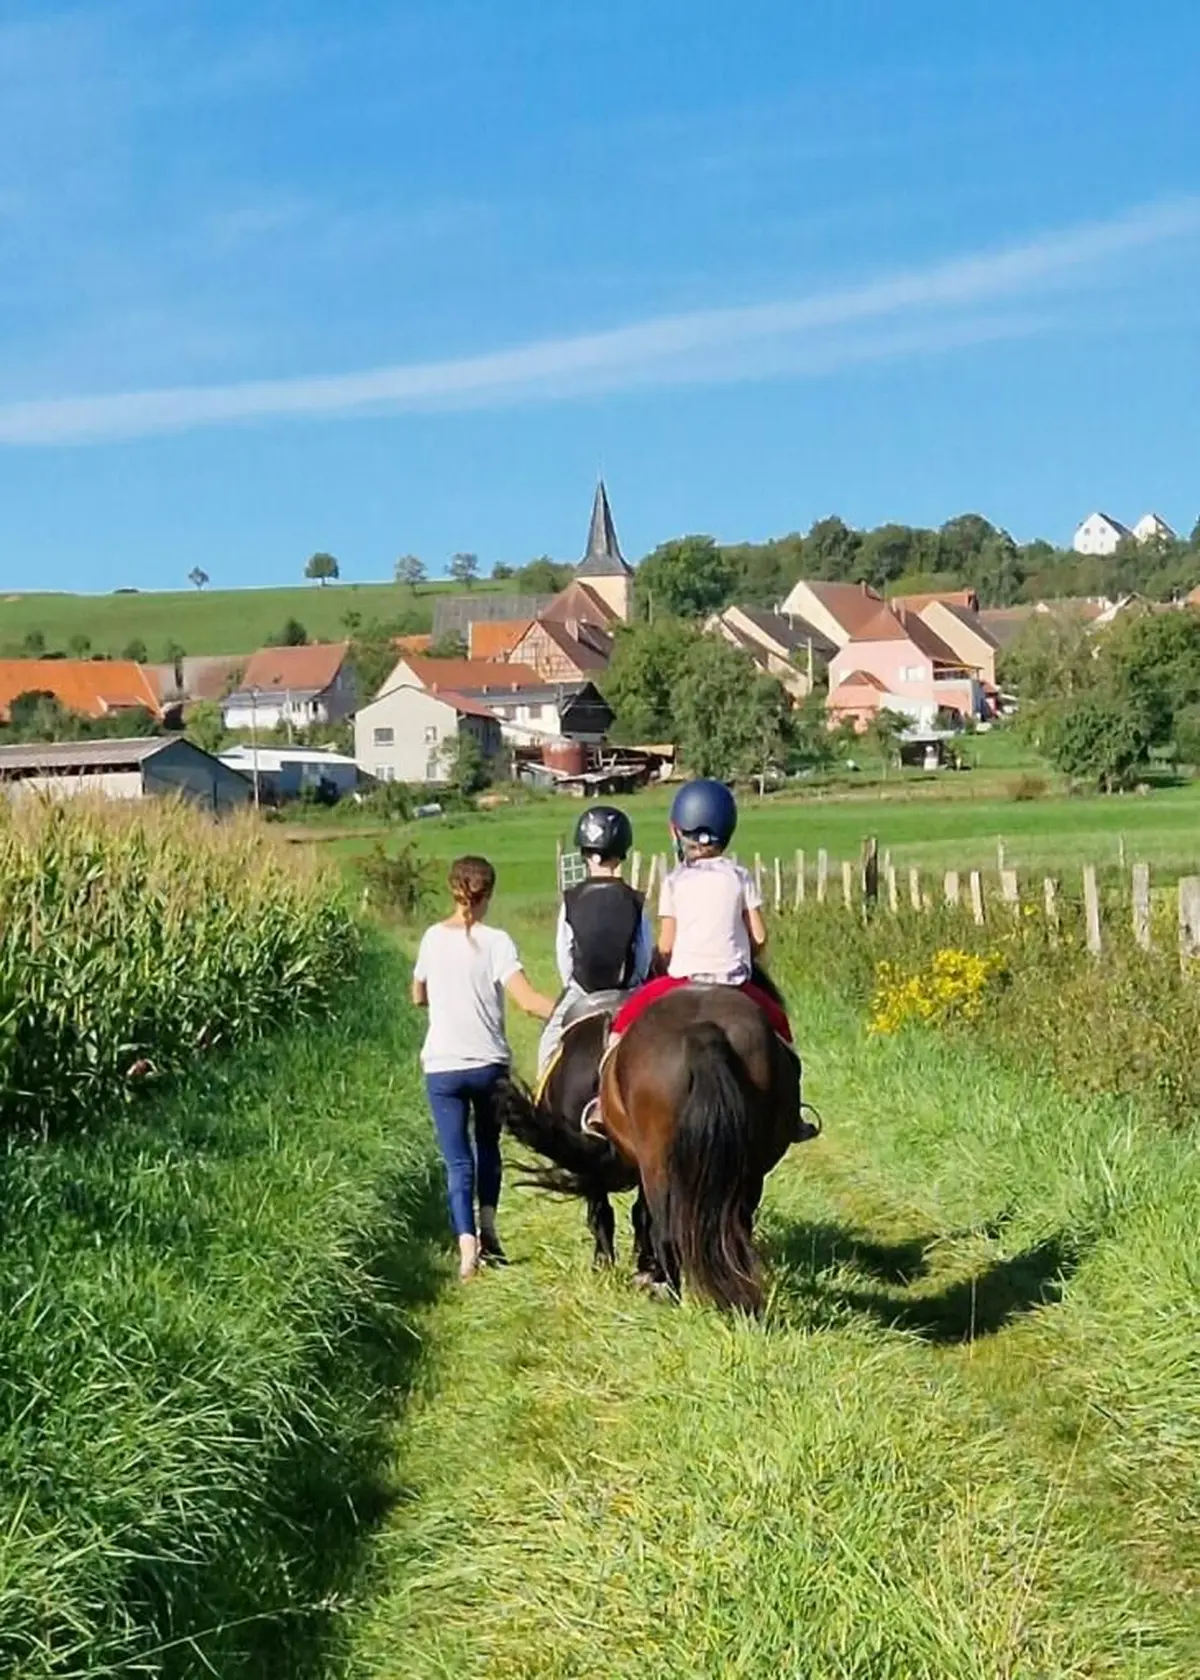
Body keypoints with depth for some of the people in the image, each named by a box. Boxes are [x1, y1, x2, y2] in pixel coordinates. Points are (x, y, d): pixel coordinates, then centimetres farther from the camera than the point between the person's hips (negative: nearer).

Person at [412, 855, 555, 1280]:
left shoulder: (432, 938, 0)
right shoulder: (495, 941, -10)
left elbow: (418, 997, 14)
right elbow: (527, 1000, -21)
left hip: (442, 1067, 1)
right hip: (489, 1064, -1)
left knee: (458, 1161, 2)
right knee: (488, 1146, 23)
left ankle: (467, 1245, -14)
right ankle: (487, 1229, 17)